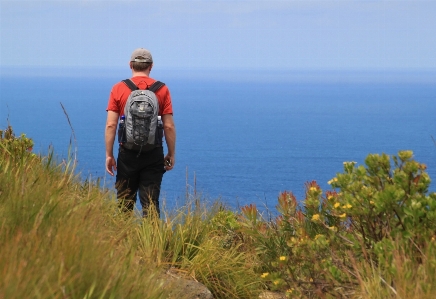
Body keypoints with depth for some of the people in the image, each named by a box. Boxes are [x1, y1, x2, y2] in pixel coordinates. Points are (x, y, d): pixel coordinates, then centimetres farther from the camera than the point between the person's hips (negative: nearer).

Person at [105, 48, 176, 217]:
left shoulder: (118, 89, -1)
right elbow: (169, 126, -2)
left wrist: (109, 155, 3)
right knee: (151, 203, 2)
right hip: (154, 155, 0)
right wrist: (171, 154, 8)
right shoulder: (162, 90, 0)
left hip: (127, 154, 0)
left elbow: (111, 125, -4)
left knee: (124, 202, 9)